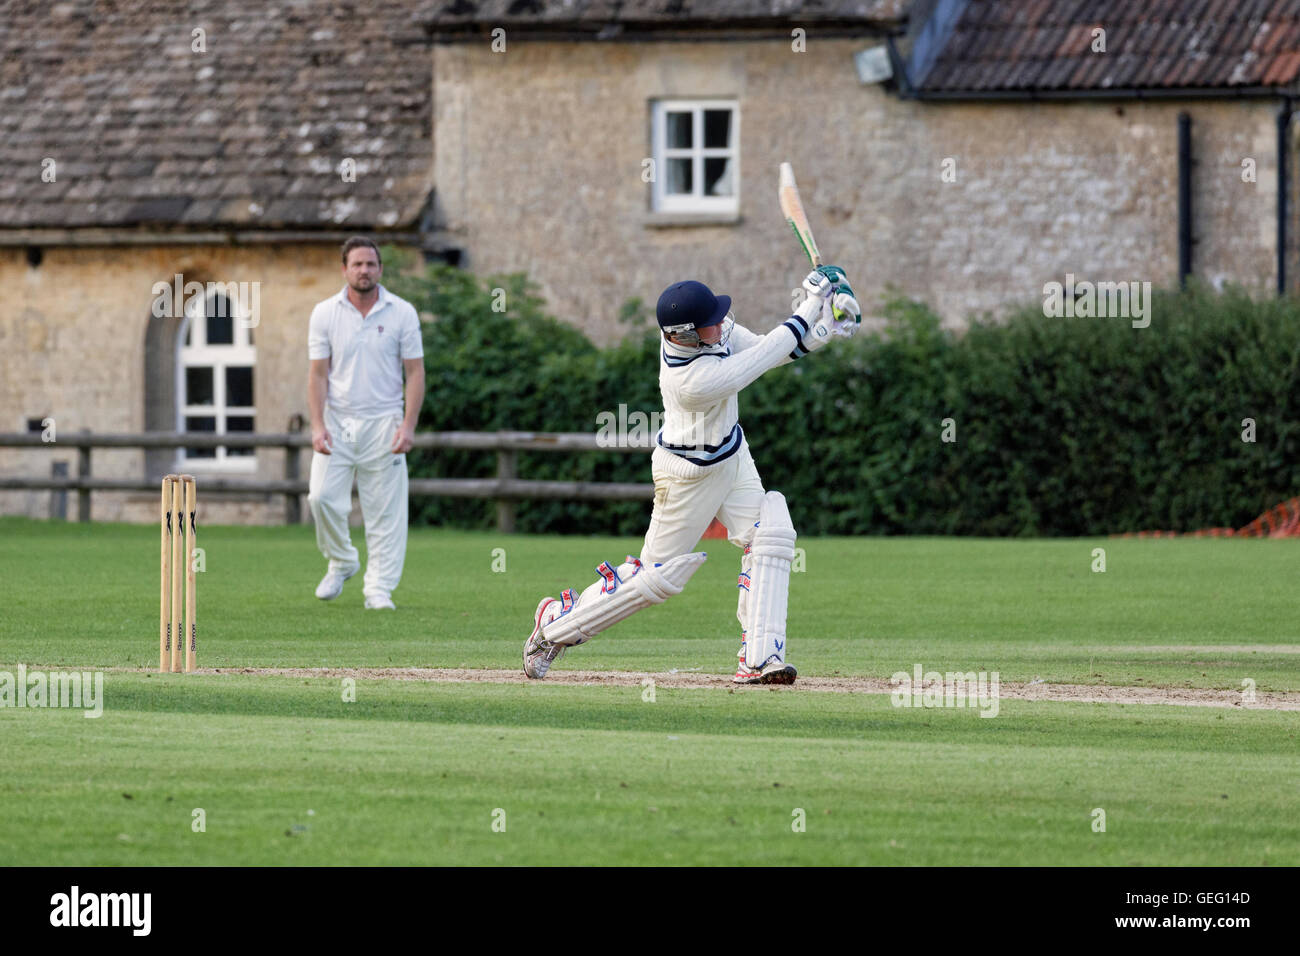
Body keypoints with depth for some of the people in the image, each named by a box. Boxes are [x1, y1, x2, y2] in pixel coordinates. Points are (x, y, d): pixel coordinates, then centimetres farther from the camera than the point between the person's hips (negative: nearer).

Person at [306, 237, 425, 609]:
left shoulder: (402, 313, 1)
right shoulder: (325, 313, 3)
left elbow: (415, 372, 1)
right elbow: (318, 373, 3)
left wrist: (408, 426, -9)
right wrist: (317, 425, -8)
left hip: (383, 423, -1)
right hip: (337, 421, 1)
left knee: (385, 510, -2)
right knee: (322, 496, -12)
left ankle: (379, 588, 4)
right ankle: (341, 562, 13)